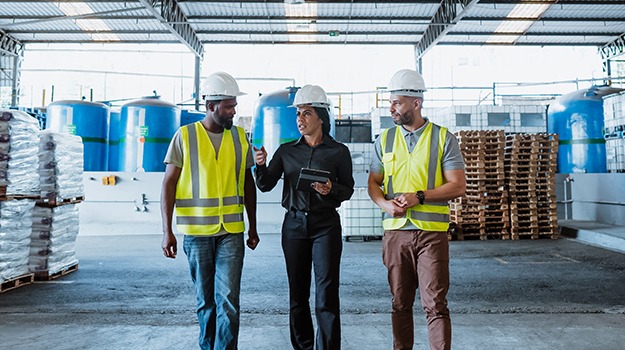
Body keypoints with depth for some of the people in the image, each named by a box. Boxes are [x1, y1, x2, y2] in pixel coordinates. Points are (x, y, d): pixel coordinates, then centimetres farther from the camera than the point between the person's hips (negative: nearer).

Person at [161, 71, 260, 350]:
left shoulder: (239, 136, 6)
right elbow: (169, 183, -2)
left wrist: (252, 227, 11)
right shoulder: (185, 136, -1)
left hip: (231, 231, 1)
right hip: (196, 231, -1)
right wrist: (167, 230, -8)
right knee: (205, 300, 12)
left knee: (228, 299, -4)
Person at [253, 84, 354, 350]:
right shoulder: (286, 151, 7)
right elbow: (266, 185, 3)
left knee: (326, 295, -5)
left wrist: (331, 189, -16)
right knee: (297, 293, 8)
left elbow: (348, 189, 5)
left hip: (326, 225, -2)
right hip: (294, 224, 3)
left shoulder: (338, 152, 1)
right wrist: (261, 165, -16)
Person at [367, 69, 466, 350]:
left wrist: (420, 196, -15)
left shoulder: (443, 138, 0)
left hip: (432, 232, -3)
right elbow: (373, 183, 13)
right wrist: (384, 203, -8)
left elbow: (458, 186, -3)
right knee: (400, 303, 12)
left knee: (435, 305, -3)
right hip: (395, 231, 3)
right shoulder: (384, 140, 10)